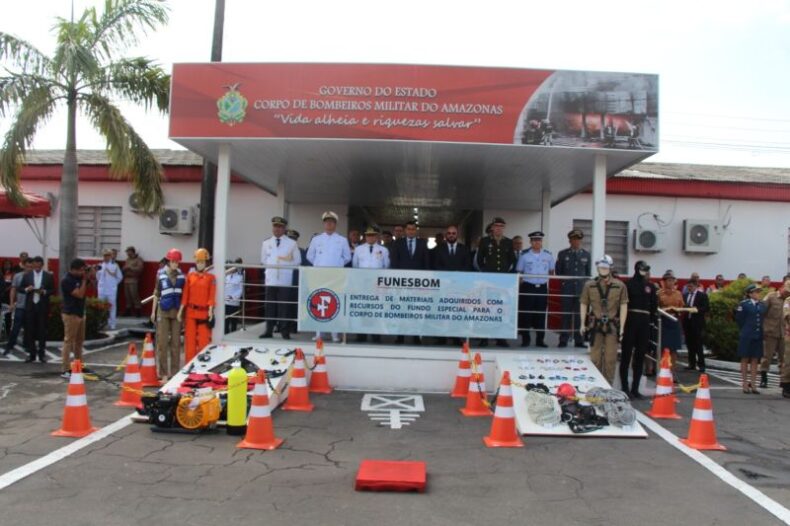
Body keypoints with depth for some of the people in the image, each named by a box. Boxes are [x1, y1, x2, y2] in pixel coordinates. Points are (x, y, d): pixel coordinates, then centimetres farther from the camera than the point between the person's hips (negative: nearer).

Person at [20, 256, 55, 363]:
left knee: (42, 330, 3)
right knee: (30, 330, 3)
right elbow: (20, 288, 8)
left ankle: (42, 354, 10)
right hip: (30, 306, 1)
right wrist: (26, 289, -13)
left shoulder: (49, 276, 2)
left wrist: (44, 291, -16)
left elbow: (53, 290, 2)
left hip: (43, 307, -1)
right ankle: (32, 354, 11)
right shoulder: (27, 275, 6)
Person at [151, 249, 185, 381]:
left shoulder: (181, 276, 6)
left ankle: (175, 371, 14)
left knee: (176, 342, 6)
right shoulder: (161, 274, 1)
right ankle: (163, 372, 6)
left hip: (176, 311, 2)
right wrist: (153, 311, 5)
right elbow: (156, 294, 6)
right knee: (162, 342, -1)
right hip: (163, 311, -2)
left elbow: (183, 295, 10)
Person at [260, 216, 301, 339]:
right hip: (271, 280, 3)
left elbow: (297, 261, 4)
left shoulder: (292, 243, 3)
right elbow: (263, 261, 17)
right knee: (270, 306, 3)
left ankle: (285, 331, 2)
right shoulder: (266, 243, 13)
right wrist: (269, 270, 6)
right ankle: (269, 330, 9)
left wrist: (284, 265, -2)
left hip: (285, 280, -3)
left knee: (285, 306, -4)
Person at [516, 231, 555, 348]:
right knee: (525, 314, -1)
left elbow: (551, 271, 16)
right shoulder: (524, 255, -1)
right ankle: (525, 339, 9)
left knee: (541, 314, 5)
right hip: (527, 287, -2)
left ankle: (540, 339, 14)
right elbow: (519, 272, 4)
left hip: (542, 288, 2)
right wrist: (519, 286, -2)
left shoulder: (548, 255, 5)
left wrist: (548, 282, 7)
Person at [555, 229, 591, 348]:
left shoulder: (587, 255, 10)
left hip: (581, 289, 1)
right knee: (566, 315, 0)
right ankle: (564, 340, 4)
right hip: (567, 289, -1)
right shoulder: (562, 254, 7)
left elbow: (588, 273, 15)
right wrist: (564, 282, 8)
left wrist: (586, 285, 10)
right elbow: (558, 271, 11)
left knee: (580, 315, -1)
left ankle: (579, 340, 5)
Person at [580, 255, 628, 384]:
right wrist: (583, 324, 5)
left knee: (610, 359, 3)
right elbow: (583, 304, 9)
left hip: (612, 326, -1)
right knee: (595, 358, 7)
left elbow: (623, 306, 0)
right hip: (595, 325, 1)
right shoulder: (589, 285, 4)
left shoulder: (620, 286, 0)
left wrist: (622, 327, -3)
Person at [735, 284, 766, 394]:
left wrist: (760, 331, 7)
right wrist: (744, 331, 1)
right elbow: (739, 319, -3)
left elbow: (763, 319, 15)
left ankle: (752, 385, 12)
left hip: (758, 336, 4)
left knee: (755, 360, 6)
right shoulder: (744, 304, -6)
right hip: (746, 336, -4)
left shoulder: (762, 305, 9)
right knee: (745, 359, 3)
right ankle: (745, 385, 9)